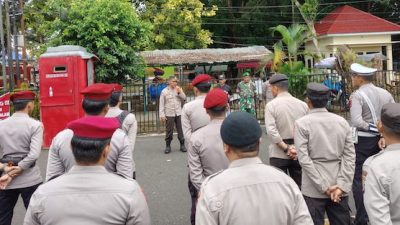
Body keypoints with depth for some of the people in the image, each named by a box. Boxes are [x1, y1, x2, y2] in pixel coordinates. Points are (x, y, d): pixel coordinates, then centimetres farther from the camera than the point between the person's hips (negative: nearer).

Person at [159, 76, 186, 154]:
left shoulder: (179, 89, 8)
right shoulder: (164, 91, -1)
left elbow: (184, 98, 6)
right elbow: (161, 104, -1)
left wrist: (180, 92, -9)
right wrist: (162, 115, -7)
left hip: (179, 113, 2)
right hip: (169, 114, -2)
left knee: (181, 130, 4)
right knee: (169, 131, 2)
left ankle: (182, 145, 15)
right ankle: (168, 146, 14)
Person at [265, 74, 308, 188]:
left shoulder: (271, 105, -9)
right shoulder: (303, 104, 2)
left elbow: (271, 131, -17)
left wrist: (286, 148, -12)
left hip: (279, 154, -3)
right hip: (299, 153, 4)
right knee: (299, 186, 13)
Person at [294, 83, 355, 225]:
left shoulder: (302, 123, -7)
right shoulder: (342, 121, 4)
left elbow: (304, 159, -13)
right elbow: (350, 156, -1)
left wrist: (323, 186, -10)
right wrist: (341, 185, -4)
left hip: (314, 189, -4)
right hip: (340, 188, 4)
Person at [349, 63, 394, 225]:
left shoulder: (357, 95, -13)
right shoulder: (385, 94, 4)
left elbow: (356, 122, -24)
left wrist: (373, 128, -11)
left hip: (361, 141, -6)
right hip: (379, 140, 6)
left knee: (357, 179, 2)